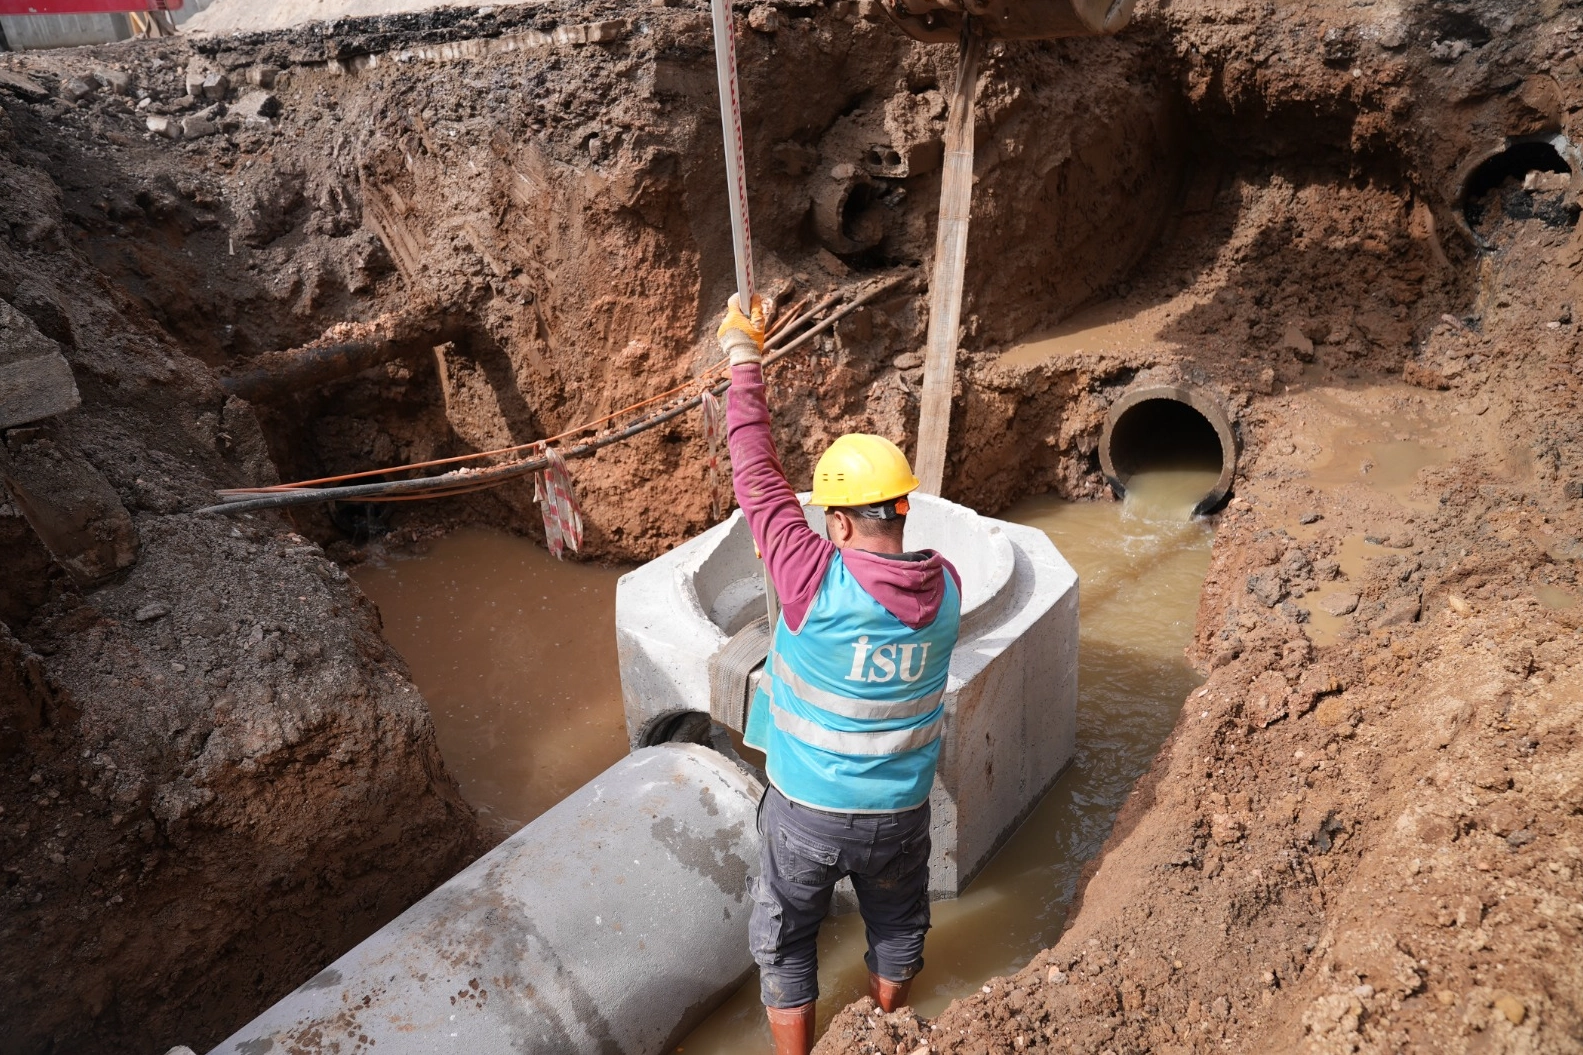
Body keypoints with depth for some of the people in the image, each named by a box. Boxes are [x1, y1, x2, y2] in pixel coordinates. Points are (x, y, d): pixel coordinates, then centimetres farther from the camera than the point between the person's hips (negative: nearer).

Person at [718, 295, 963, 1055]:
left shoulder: (816, 579, -27)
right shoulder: (946, 587, -14)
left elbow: (758, 478, -18)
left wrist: (744, 360, -8)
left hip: (806, 812, -4)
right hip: (900, 814, 4)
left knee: (784, 941, 20)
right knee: (896, 927, 30)